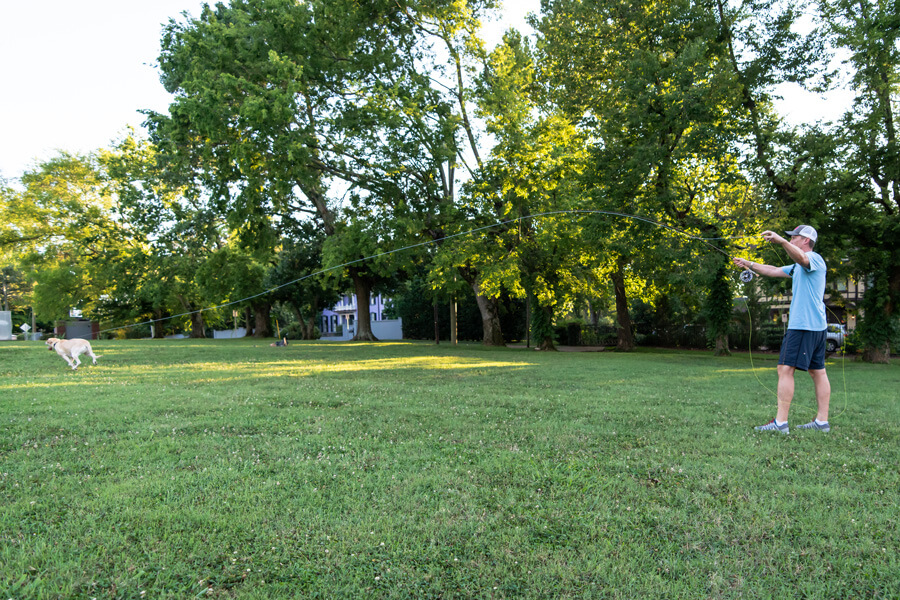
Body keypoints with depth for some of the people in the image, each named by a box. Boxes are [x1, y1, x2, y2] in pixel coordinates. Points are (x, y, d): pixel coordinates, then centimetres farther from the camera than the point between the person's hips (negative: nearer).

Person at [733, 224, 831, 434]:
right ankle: (822, 421, 14)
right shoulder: (798, 267, 23)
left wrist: (781, 241, -48)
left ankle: (780, 422, -13)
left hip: (803, 325, -11)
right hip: (817, 325, 11)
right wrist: (749, 264, 26)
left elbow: (800, 257, -32)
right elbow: (774, 271, 30)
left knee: (785, 369, -12)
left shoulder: (814, 258, -8)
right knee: (818, 372, 10)